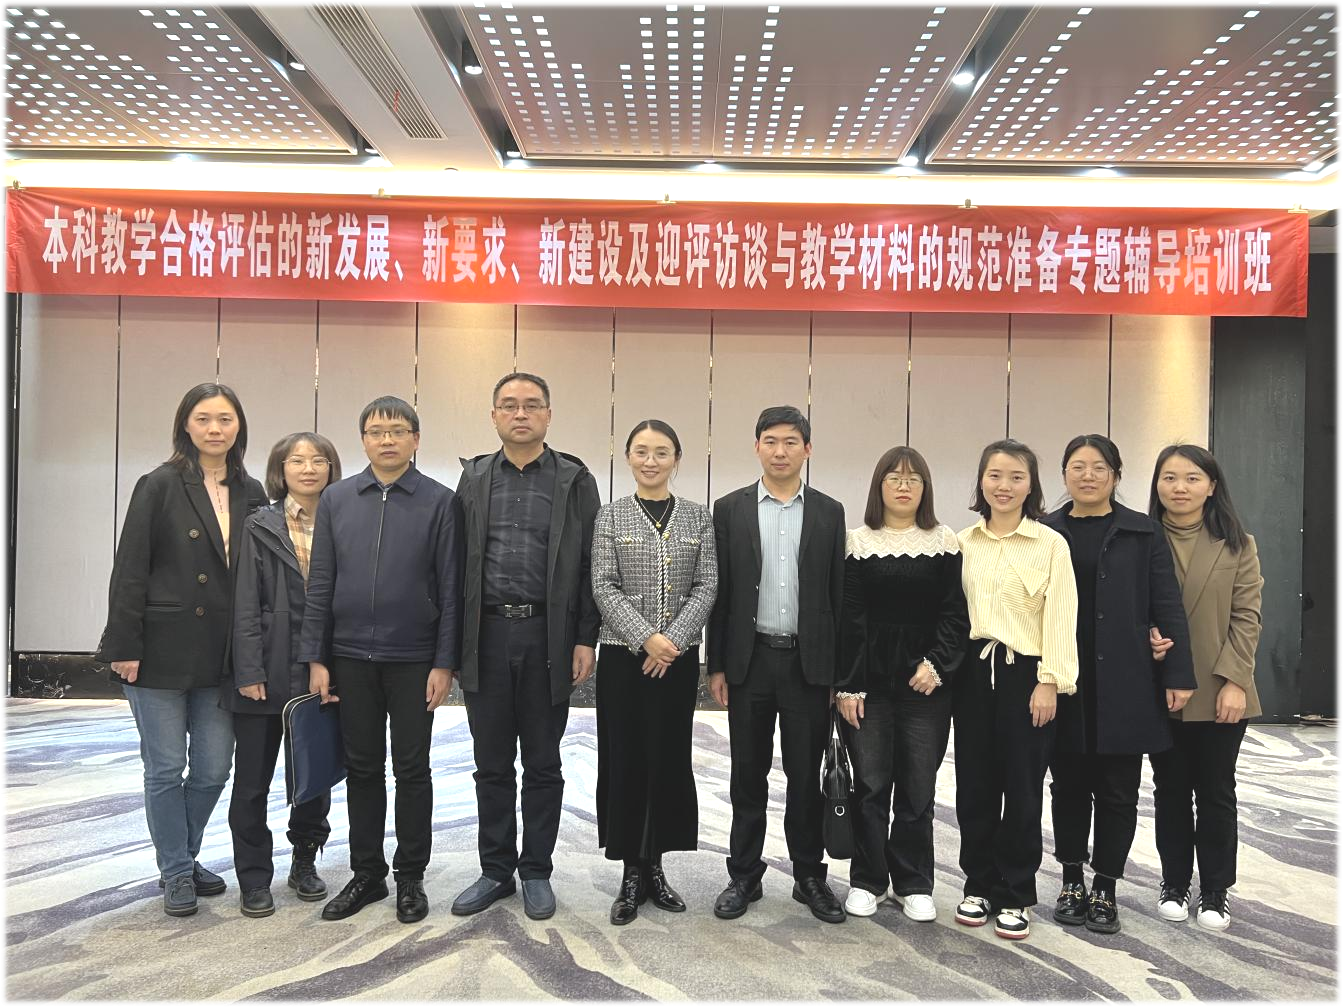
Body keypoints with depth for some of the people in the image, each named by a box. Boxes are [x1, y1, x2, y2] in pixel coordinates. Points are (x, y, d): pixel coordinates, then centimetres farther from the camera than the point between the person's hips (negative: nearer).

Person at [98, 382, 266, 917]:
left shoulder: (250, 493, 7)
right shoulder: (160, 486, -5)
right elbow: (130, 569, -7)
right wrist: (124, 645, -11)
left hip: (221, 654, 4)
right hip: (163, 650, -4)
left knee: (213, 770, 9)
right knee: (166, 768, 7)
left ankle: (183, 857, 31)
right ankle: (177, 872, 22)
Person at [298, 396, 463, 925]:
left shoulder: (438, 501, -3)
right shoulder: (336, 499, 5)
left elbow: (450, 587, -4)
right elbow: (320, 583, 6)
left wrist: (445, 663, -8)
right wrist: (316, 658, 2)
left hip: (413, 658, -2)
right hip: (351, 657, 3)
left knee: (411, 770, 7)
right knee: (362, 768, 12)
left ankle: (411, 877, 21)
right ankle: (366, 874, 25)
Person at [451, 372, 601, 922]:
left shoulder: (575, 481, 2)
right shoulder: (473, 478, 8)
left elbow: (590, 565, 1)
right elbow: (457, 561, 6)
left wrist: (585, 640, -5)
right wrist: (454, 641, 1)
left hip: (548, 637, -1)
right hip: (486, 635, 2)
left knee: (542, 766, 9)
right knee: (492, 765, 10)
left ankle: (536, 872, 22)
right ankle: (496, 870, 24)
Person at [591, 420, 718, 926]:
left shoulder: (698, 516, 5)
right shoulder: (610, 515, 1)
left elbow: (707, 586, -1)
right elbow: (604, 587, -5)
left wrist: (673, 640, -13)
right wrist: (645, 638, -16)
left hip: (679, 657, 1)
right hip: (623, 655, -1)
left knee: (669, 759, 7)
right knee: (624, 760, 4)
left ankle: (655, 865, 23)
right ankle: (631, 872, 17)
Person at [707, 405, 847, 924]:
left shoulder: (829, 512, 4)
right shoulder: (730, 508, 2)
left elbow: (838, 593, 4)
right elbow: (720, 591, 2)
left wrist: (840, 669, 1)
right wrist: (717, 665, -1)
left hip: (809, 661, 0)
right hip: (749, 659, 0)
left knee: (807, 775, 8)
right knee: (749, 774, 9)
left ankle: (810, 875, 23)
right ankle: (744, 875, 22)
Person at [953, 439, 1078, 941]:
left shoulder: (1050, 543, -4)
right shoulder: (964, 542, 6)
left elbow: (1060, 616, -7)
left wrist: (1049, 681, -12)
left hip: (1024, 672, -3)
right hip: (973, 672, 3)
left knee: (1022, 788, 5)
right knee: (974, 783, 9)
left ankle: (1015, 896, 18)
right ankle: (979, 885, 24)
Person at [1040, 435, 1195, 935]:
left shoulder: (1143, 533, 3)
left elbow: (1167, 607, 0)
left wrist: (1177, 675, -6)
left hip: (1125, 684, -1)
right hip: (1064, 684, 1)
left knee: (1117, 790, 7)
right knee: (1069, 785, 11)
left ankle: (1105, 888, 22)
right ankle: (1072, 881, 27)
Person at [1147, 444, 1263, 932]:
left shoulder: (1237, 545, 0)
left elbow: (1246, 618, -4)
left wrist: (1235, 681, -11)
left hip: (1218, 692, 0)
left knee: (1216, 791, 10)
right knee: (1170, 790, 12)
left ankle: (1215, 890, 23)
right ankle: (1174, 884, 25)